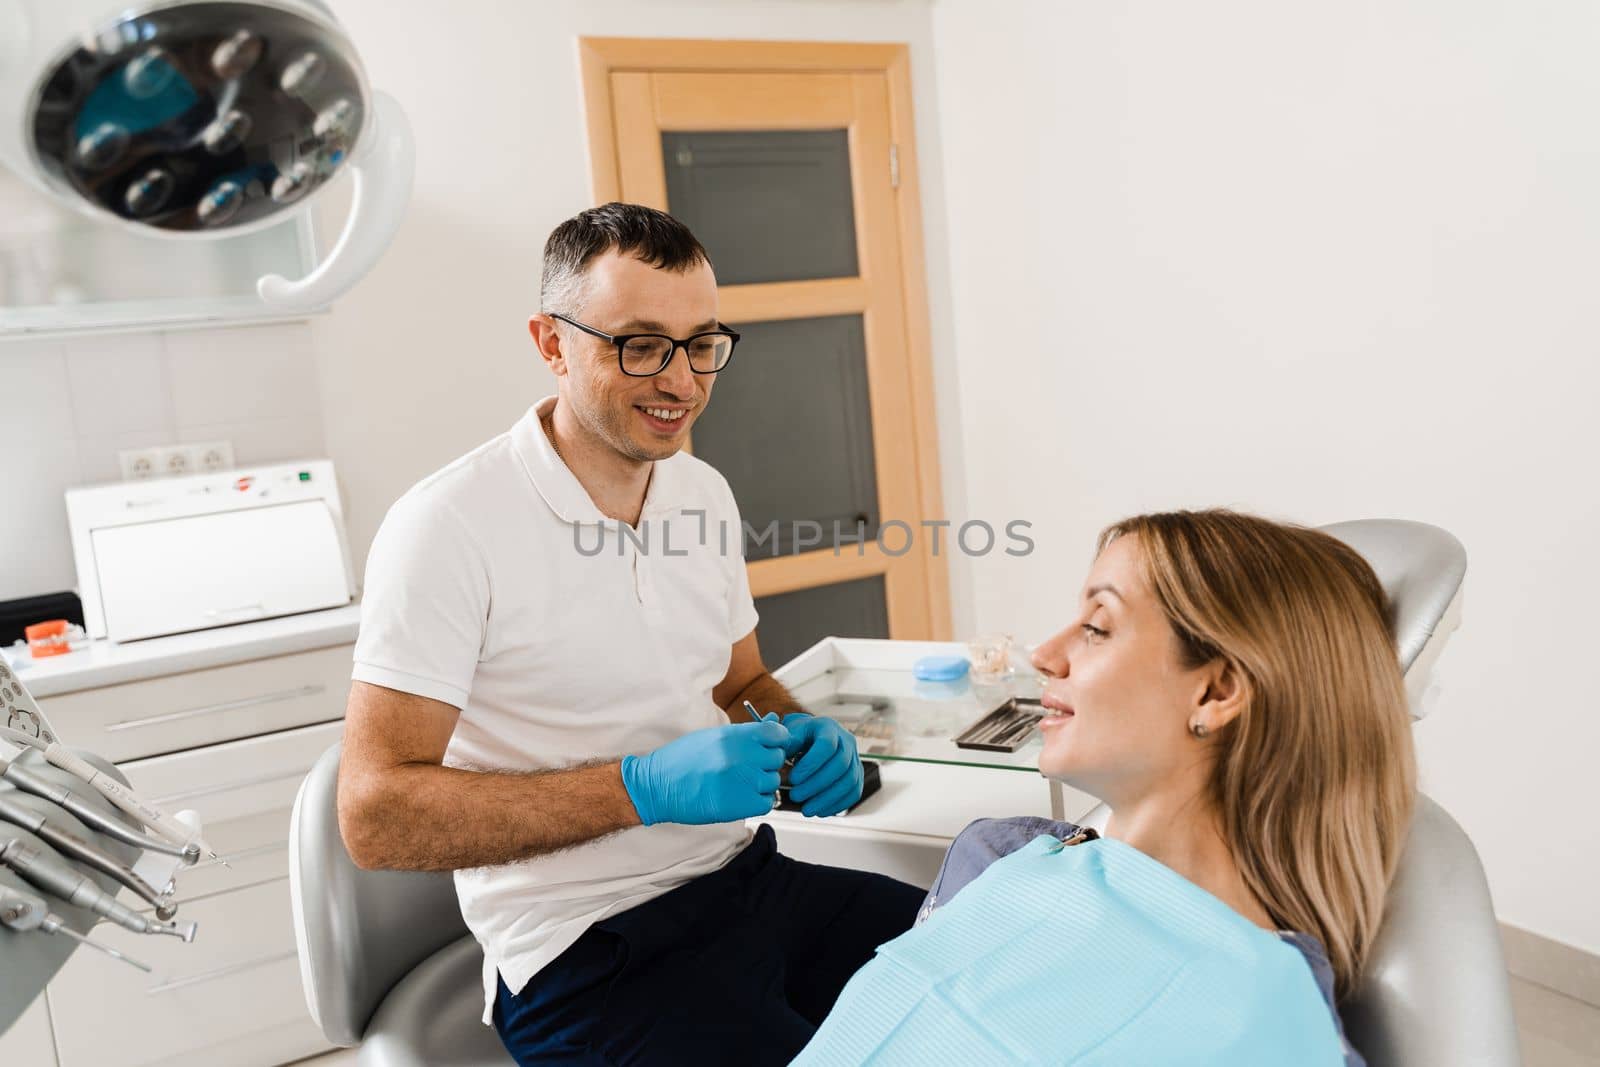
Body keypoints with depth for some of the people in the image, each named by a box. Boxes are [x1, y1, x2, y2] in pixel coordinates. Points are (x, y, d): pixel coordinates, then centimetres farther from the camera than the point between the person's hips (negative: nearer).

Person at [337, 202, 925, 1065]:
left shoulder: (703, 492, 5)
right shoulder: (449, 526, -16)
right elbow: (375, 816, -18)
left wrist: (802, 733, -6)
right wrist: (641, 788, -26)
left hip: (747, 879, 6)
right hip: (586, 952, -6)